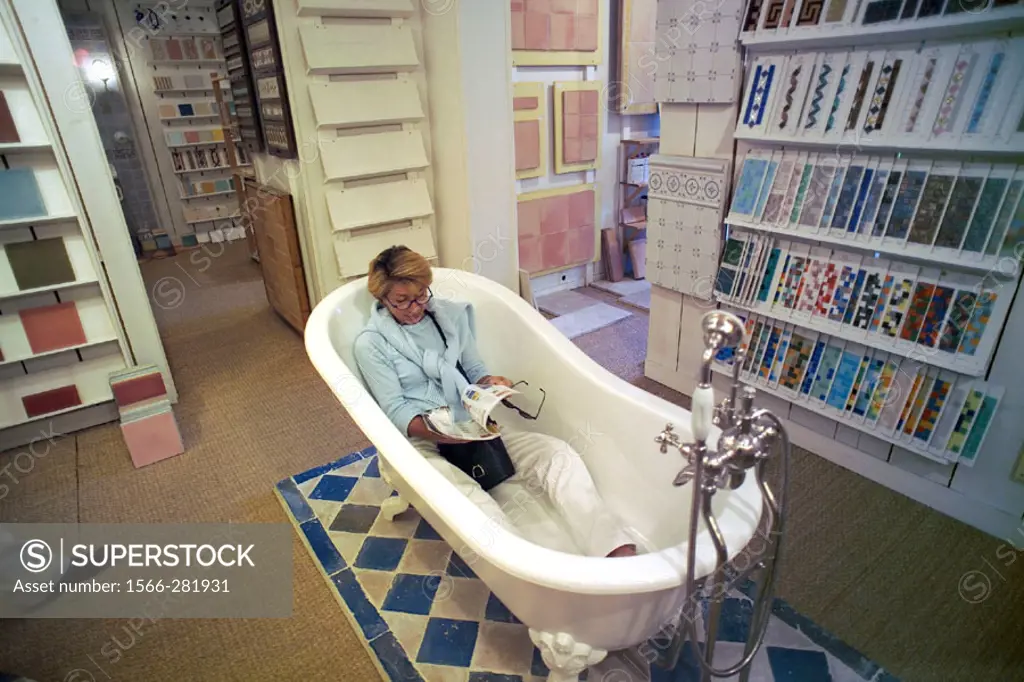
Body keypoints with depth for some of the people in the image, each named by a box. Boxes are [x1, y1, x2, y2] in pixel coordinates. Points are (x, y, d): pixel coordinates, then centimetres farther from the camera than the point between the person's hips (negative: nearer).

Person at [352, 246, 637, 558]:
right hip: (421, 443, -4)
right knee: (463, 494, -38)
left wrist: (490, 383, -8)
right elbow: (396, 412, -7)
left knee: (558, 453, -20)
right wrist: (442, 433, -24)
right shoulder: (371, 344, -2)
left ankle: (620, 556, -33)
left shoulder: (451, 314, 10)